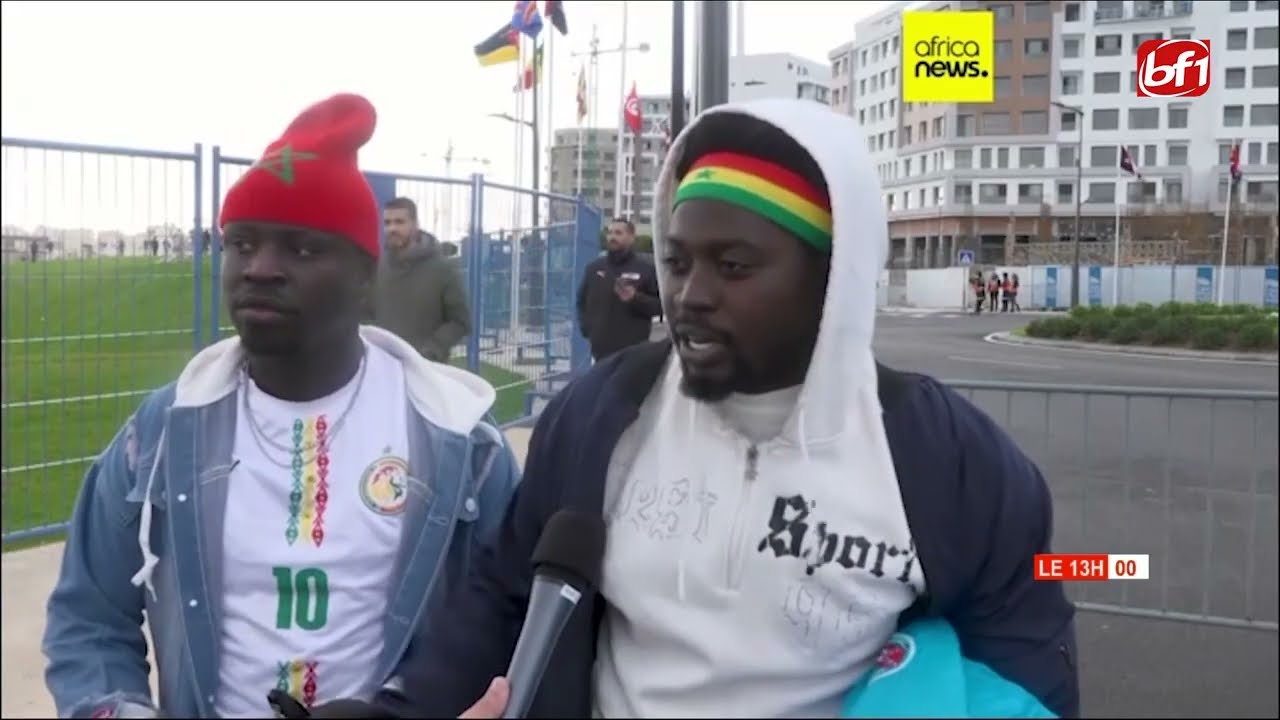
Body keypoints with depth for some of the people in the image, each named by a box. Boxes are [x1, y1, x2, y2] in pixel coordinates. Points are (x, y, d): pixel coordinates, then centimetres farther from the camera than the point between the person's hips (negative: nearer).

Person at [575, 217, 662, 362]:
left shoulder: (646, 269, 0)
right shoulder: (594, 267, 12)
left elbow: (661, 304, -2)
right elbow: (582, 300, 21)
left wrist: (636, 298, -18)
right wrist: (586, 326, 7)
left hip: (634, 351, -4)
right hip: (602, 348, 4)